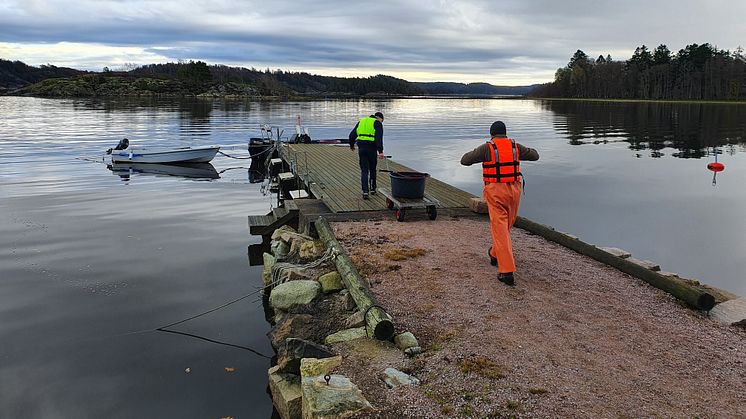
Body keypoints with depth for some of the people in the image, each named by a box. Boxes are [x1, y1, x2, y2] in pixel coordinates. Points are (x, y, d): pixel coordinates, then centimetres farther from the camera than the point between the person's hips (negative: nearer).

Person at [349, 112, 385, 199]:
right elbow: (379, 138, -14)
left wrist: (351, 145, 34)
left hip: (361, 148, 3)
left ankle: (365, 191, -4)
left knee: (364, 170, 5)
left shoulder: (362, 121, 18)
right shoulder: (378, 123, 2)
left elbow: (352, 135, 18)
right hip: (371, 148, -3)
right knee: (372, 169, 16)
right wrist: (380, 151, -19)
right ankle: (372, 189, 26)